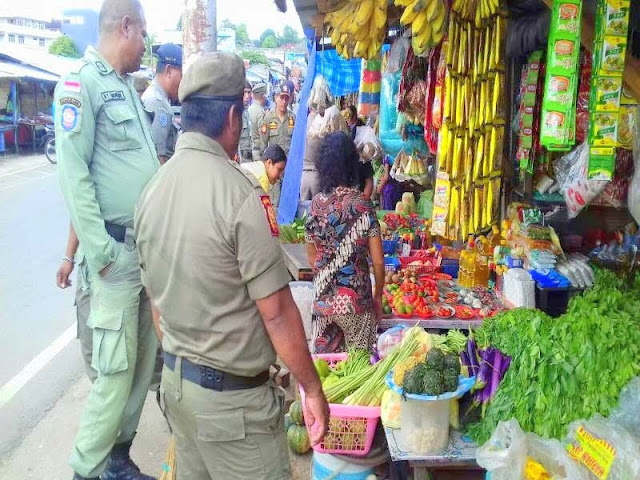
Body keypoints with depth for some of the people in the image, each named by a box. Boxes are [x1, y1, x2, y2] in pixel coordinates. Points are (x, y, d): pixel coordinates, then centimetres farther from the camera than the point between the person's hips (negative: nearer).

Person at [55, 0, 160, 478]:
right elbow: (73, 173, -15)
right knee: (117, 370, -2)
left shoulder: (126, 85, 17)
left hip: (151, 245, 8)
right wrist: (101, 250, -17)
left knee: (145, 361, 13)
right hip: (118, 250, -8)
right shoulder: (80, 83, -9)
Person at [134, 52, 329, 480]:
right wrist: (313, 389, -8)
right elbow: (276, 312, -20)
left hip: (174, 380, 7)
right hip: (231, 396, -7)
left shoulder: (154, 189, 0)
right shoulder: (239, 192, -22)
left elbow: (157, 299, 10)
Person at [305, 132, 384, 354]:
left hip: (323, 299, 3)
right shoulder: (362, 207, -12)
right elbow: (378, 262, -9)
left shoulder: (316, 204, -3)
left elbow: (312, 258, 6)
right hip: (356, 300, -3)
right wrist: (378, 296, 6)